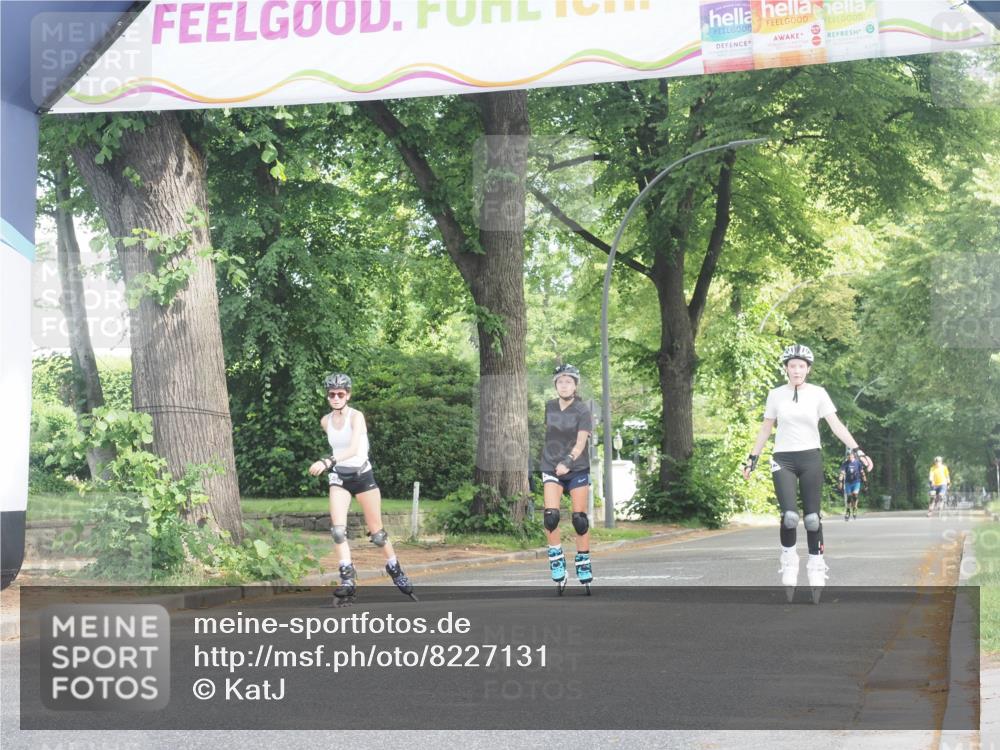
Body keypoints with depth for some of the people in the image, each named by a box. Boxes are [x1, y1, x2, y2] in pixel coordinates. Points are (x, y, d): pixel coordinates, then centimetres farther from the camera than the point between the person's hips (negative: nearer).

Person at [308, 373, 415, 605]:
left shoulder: (356, 416, -15)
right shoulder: (325, 421, 0)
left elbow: (353, 449, -31)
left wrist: (327, 462, -42)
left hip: (362, 475, -3)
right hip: (339, 477, 3)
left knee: (377, 532, 5)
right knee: (338, 530, -17)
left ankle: (396, 571, 25)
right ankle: (348, 578, -15)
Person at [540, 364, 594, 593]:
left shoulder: (582, 411, -8)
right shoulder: (548, 408, 3)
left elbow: (581, 442, -17)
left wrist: (568, 461, -33)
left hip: (577, 469, -2)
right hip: (551, 468, 2)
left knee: (580, 519, 0)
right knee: (550, 515, -16)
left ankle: (583, 564, 16)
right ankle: (556, 559, -2)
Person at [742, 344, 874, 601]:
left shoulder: (818, 393, 0)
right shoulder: (776, 395, 3)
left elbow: (836, 425, -4)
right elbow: (765, 429, 12)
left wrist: (857, 450, -15)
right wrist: (752, 459, 11)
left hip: (810, 458, 0)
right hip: (783, 460, 0)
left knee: (812, 518, 0)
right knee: (790, 516, -17)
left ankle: (816, 565, 14)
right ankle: (788, 557, 6)